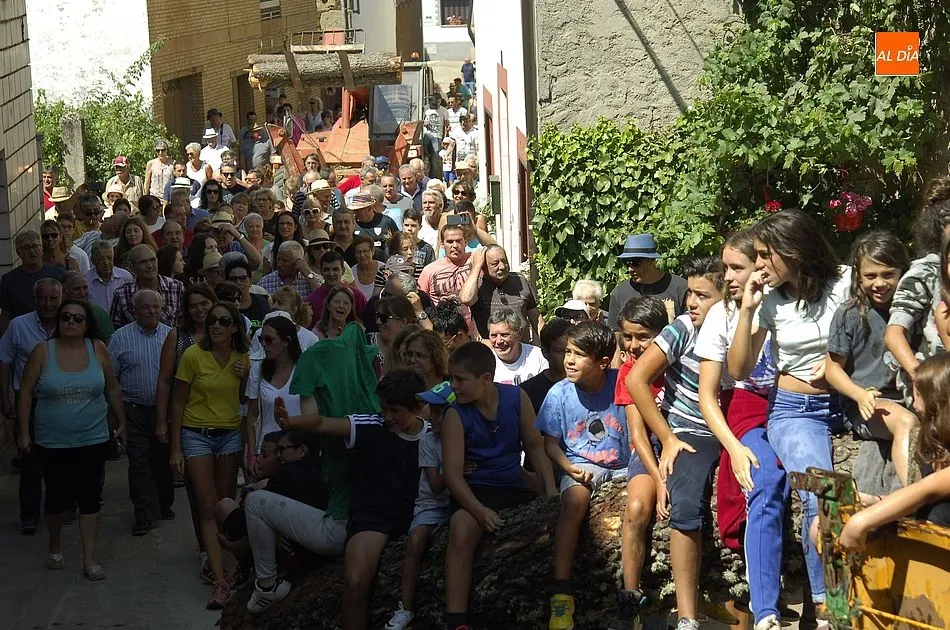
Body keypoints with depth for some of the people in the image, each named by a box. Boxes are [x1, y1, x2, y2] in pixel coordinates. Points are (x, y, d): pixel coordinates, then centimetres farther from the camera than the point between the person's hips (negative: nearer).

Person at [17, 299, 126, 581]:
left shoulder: (98, 349, -2)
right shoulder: (43, 352, -6)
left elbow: (112, 389, 7)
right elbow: (26, 393, -1)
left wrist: (122, 423, 10)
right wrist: (24, 432, -2)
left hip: (93, 441, 1)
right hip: (53, 442, -1)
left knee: (90, 498, 1)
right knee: (58, 497, 8)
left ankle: (90, 558, 8)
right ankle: (55, 545, 34)